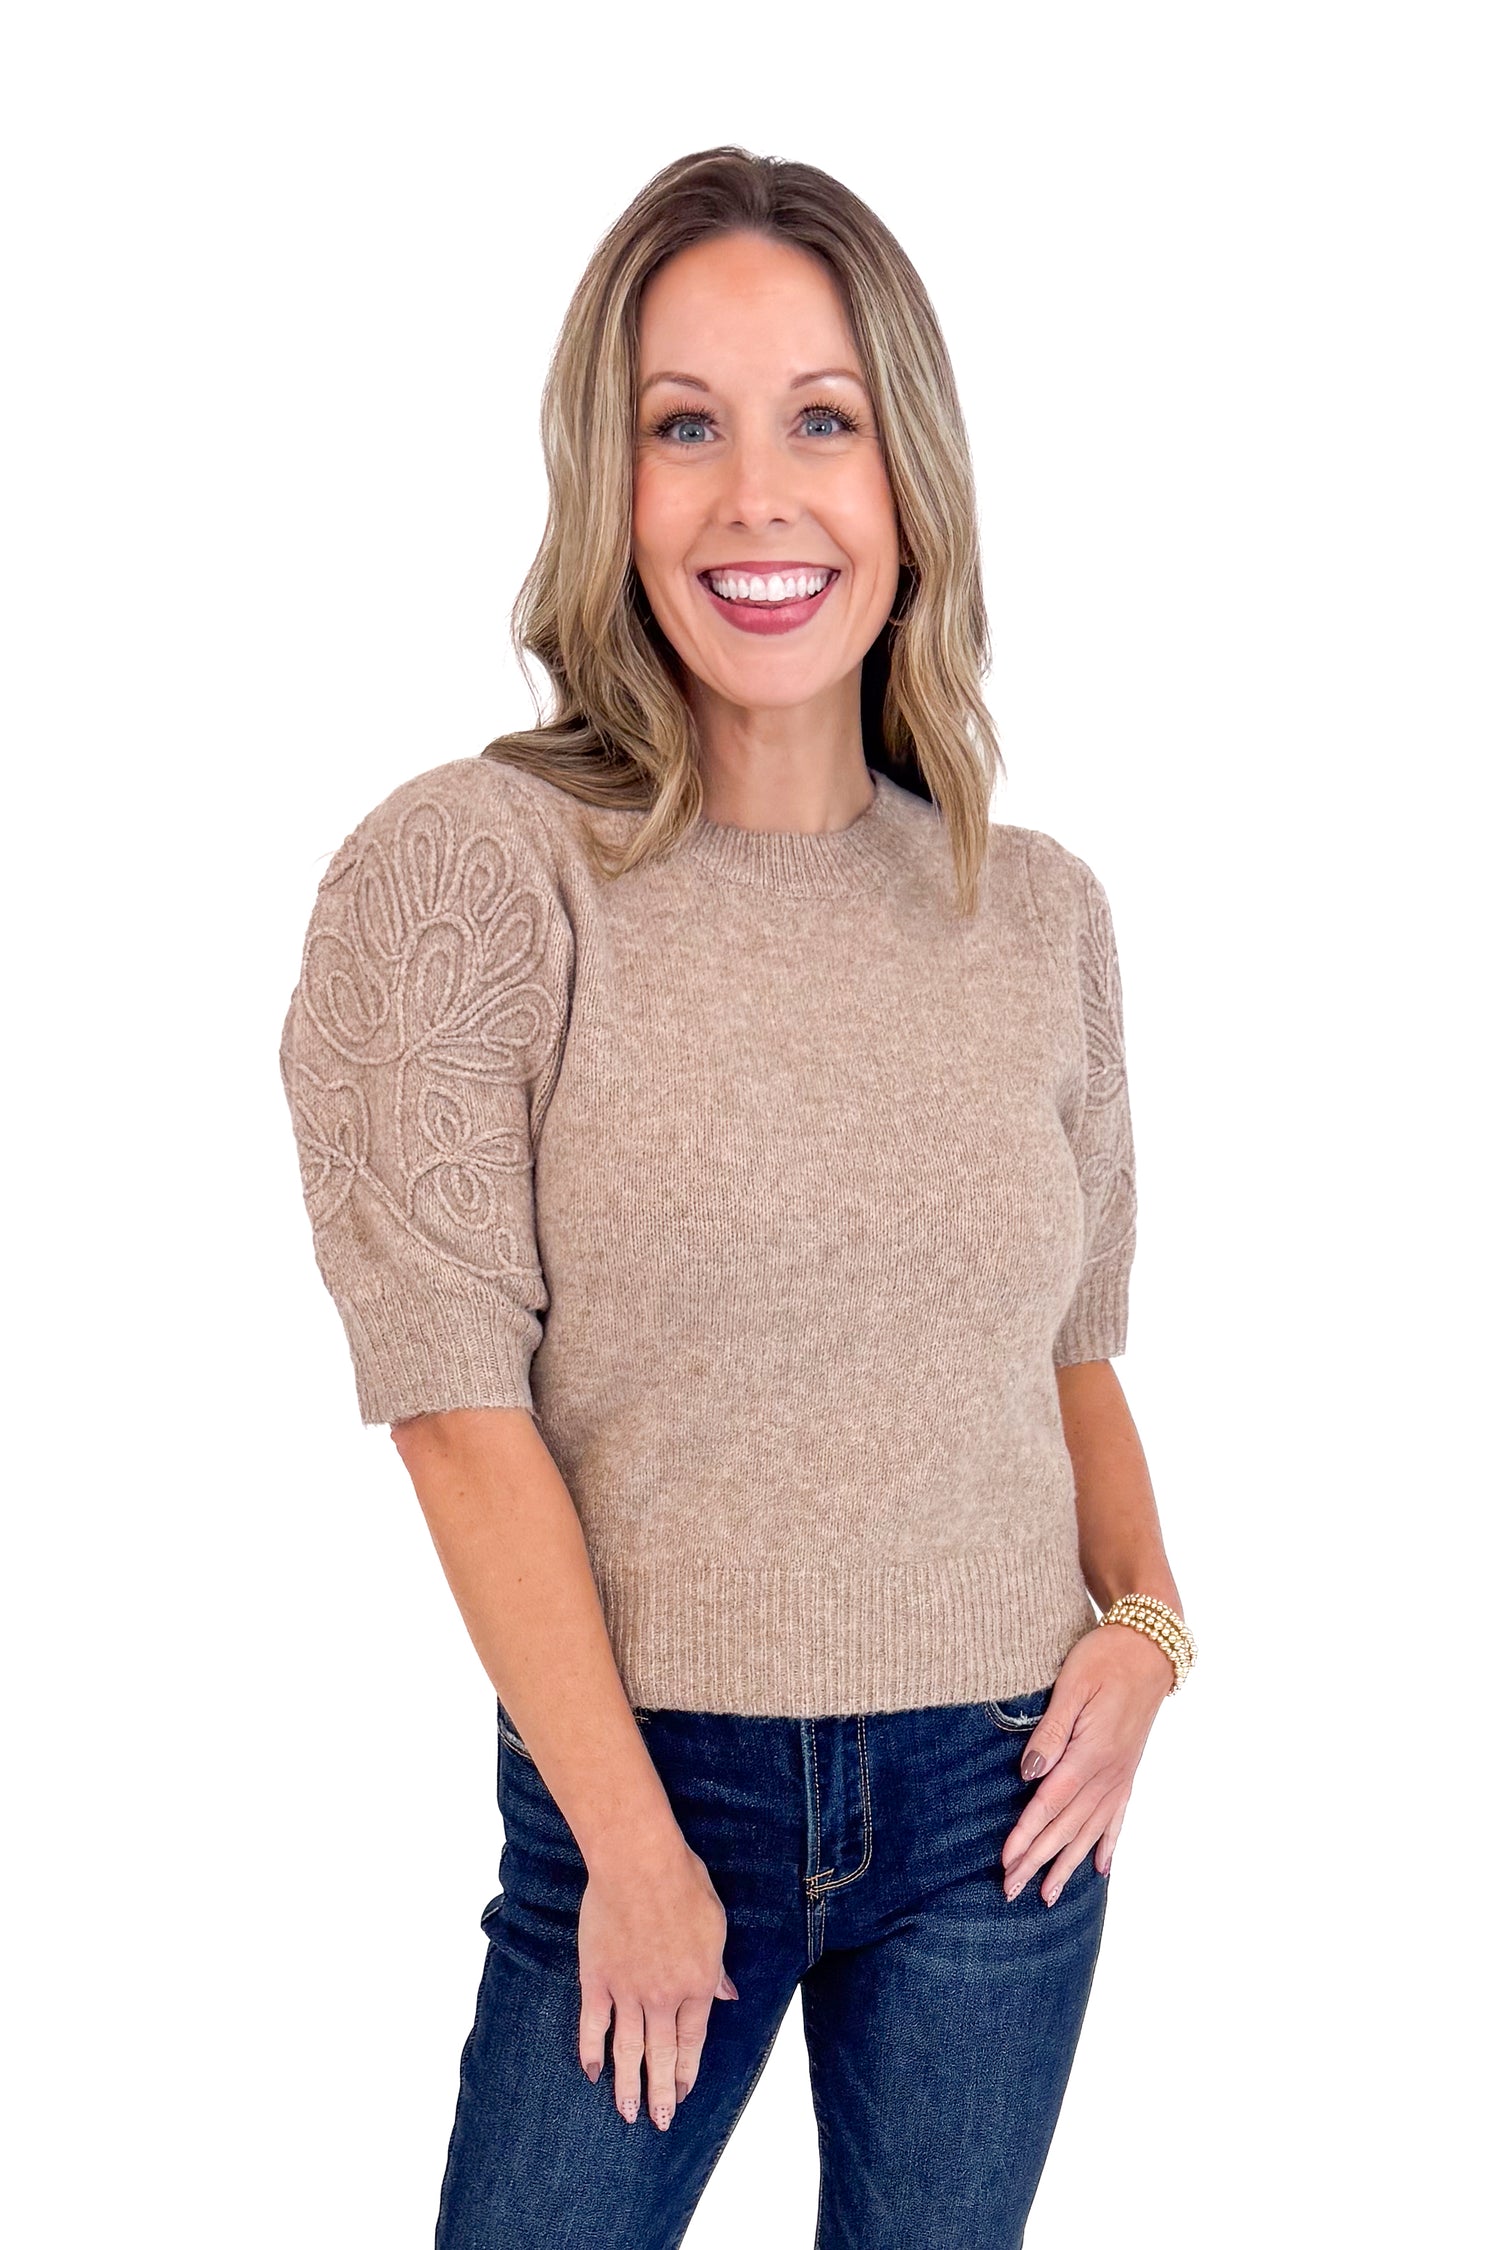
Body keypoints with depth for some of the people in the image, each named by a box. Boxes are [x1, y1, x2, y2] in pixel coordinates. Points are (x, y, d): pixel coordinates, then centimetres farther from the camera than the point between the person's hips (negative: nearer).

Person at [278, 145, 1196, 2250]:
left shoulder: (1040, 909, 3)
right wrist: (635, 1843, -12)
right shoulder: (468, 869, -10)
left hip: (1003, 1793, 3)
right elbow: (459, 1396, -12)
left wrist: (1145, 1610, -4)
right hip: (646, 1772, -3)